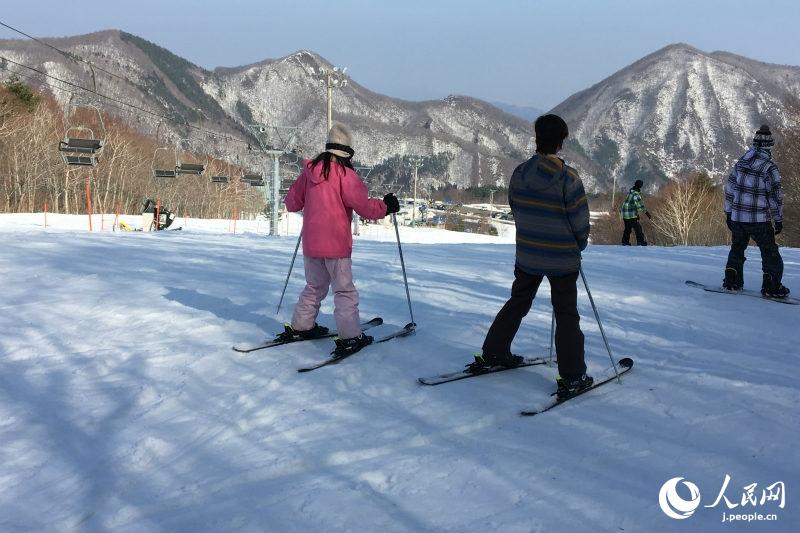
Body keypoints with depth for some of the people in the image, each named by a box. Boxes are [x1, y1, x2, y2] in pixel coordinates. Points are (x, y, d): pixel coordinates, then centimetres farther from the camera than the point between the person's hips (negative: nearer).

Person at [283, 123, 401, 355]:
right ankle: (349, 337, -2)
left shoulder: (309, 171, 5)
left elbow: (291, 203, 14)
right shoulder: (344, 174, -14)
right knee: (345, 290, 1)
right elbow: (363, 206, -17)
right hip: (336, 243, -6)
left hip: (310, 242, 6)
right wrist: (386, 206, 0)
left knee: (314, 286, 22)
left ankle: (300, 327, 27)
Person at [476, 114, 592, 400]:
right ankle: (572, 378, 6)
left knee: (517, 304, 21)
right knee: (566, 315, 4)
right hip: (563, 258, -4)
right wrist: (579, 245, 8)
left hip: (527, 255, 4)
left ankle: (492, 354, 28)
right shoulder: (568, 177, -19)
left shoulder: (519, 174, -5)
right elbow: (580, 219, -12)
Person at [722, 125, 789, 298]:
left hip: (737, 218, 5)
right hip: (759, 220, -5)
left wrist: (729, 213, 18)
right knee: (770, 253, 7)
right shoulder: (769, 168, -13)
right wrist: (778, 220, -1)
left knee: (737, 249, 23)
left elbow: (729, 188, 10)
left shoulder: (741, 162, 4)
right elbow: (776, 196, -12)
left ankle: (732, 281, 22)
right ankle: (771, 287, 4)